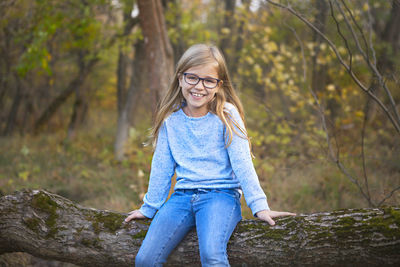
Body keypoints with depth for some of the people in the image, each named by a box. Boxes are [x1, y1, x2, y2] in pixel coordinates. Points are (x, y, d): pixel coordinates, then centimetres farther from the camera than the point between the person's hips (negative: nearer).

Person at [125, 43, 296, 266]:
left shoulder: (226, 115, -3)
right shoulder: (170, 119, 6)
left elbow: (242, 163, -5)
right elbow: (162, 166, 14)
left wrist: (259, 206, -11)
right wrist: (149, 208, 18)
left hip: (221, 194, -3)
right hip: (182, 196, 4)